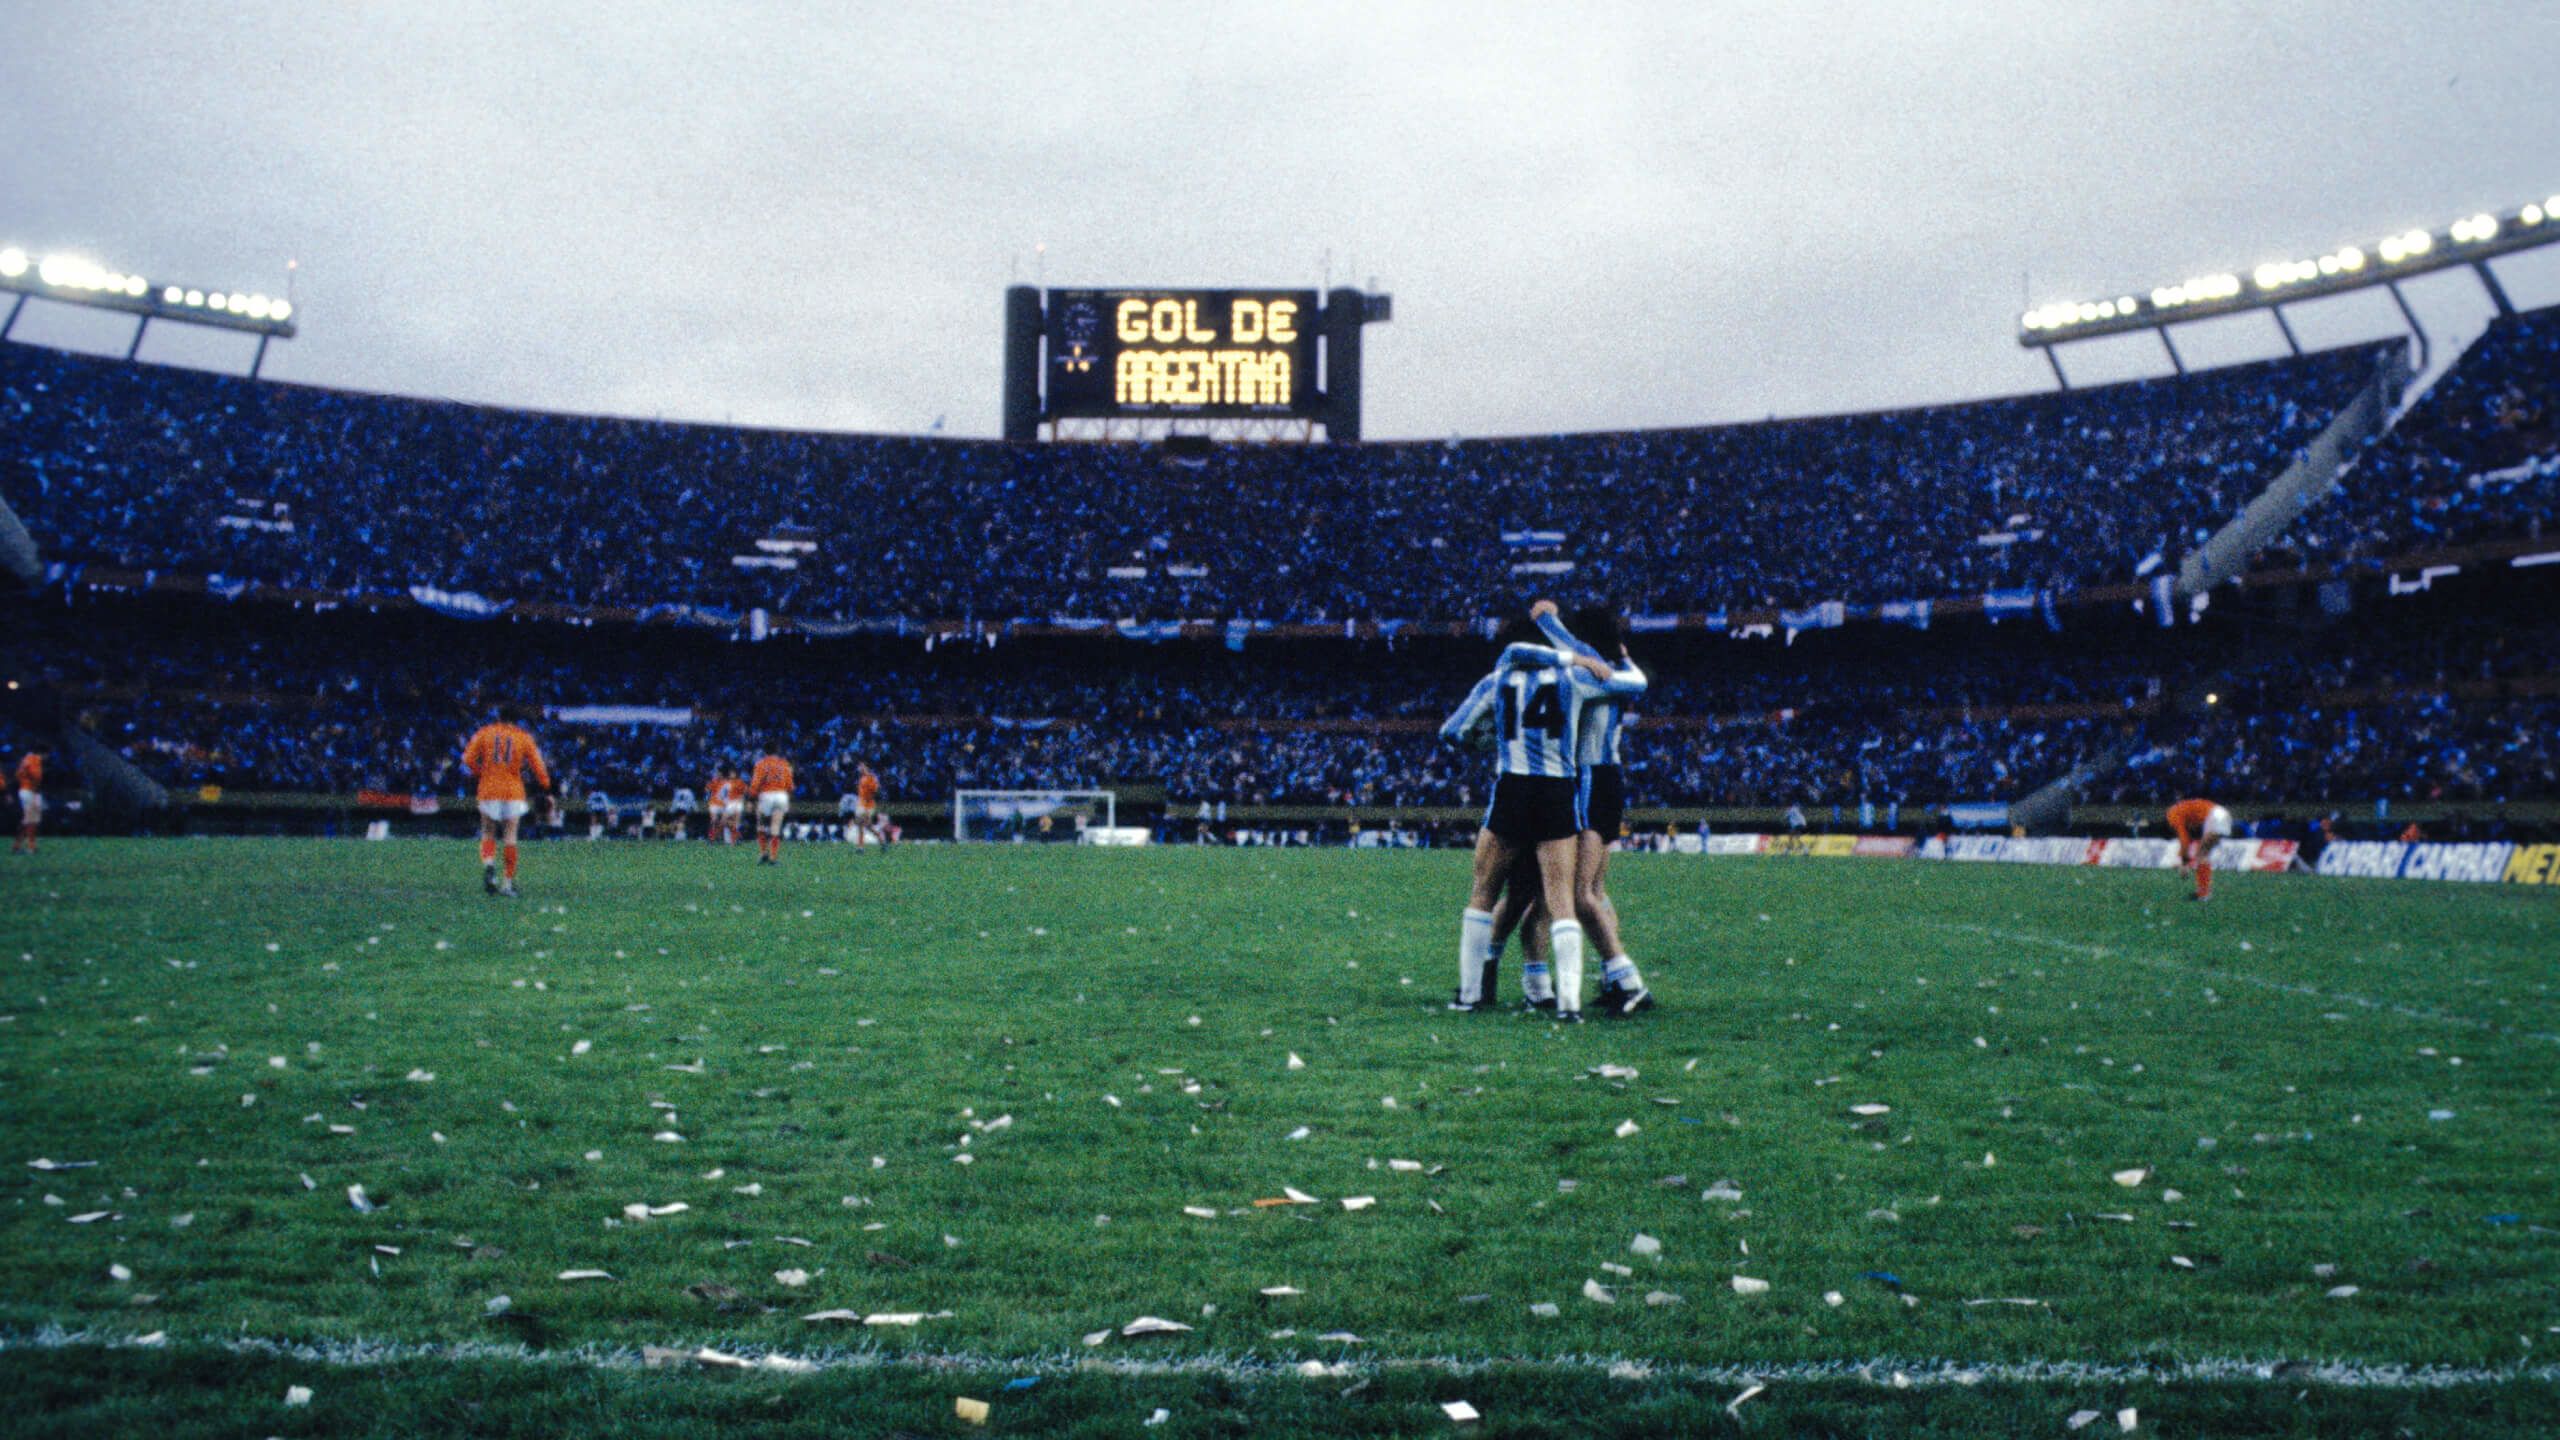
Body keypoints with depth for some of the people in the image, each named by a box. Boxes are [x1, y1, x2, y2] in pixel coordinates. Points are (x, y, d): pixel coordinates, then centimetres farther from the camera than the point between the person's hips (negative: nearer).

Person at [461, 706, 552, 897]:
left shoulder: (484, 733, 6)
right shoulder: (524, 737, 5)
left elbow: (468, 759, -1)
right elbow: (536, 763, 1)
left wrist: (478, 774, 14)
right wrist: (545, 784, 11)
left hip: (488, 790, 0)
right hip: (514, 792, 0)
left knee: (488, 833, 11)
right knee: (510, 837, 3)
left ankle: (488, 863, -18)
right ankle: (508, 881, 0)